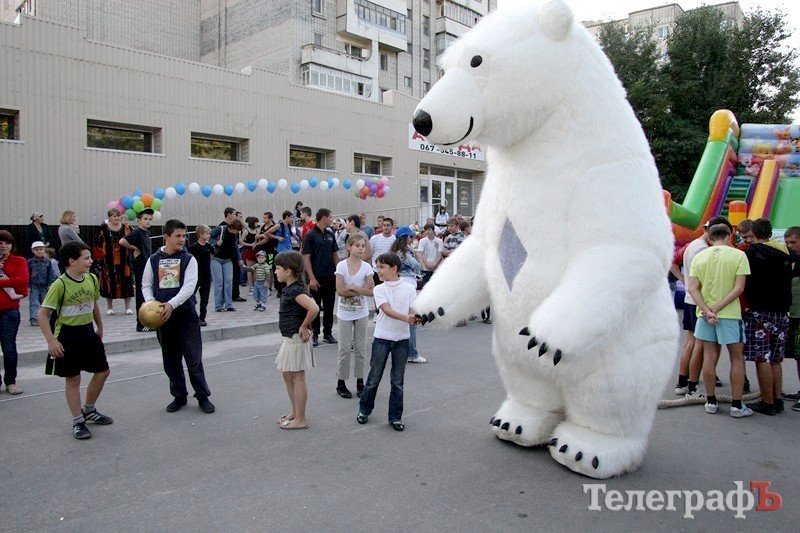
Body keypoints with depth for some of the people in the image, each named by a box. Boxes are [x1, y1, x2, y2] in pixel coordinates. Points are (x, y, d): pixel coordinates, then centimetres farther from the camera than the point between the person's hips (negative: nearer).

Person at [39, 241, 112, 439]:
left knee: (103, 371, 12)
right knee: (73, 379, 4)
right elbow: (43, 314, -18)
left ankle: (89, 410, 33)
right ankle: (78, 422, 17)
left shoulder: (92, 279, 0)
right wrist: (51, 341, -22)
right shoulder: (60, 284, -19)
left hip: (88, 332, 7)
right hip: (68, 335, -6)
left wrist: (100, 328, 20)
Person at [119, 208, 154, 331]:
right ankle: (141, 325, 3)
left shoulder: (146, 232, 11)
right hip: (140, 267, -9)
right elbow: (122, 241, -28)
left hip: (147, 266, 9)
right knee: (141, 295, -3)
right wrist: (135, 248, -17)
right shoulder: (137, 232, -14)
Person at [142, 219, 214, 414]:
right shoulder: (153, 260, 4)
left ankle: (203, 396, 11)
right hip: (163, 316, 3)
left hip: (186, 314, -3)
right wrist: (150, 301, -11)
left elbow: (189, 286, -13)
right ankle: (179, 396, 26)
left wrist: (171, 304, -24)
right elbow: (146, 284, 9)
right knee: (170, 360, 12)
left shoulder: (188, 259, -3)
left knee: (194, 358, -1)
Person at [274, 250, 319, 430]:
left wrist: (304, 326, -20)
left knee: (297, 378, 0)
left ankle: (300, 420, 10)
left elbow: (314, 308, -34)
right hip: (290, 339, 10)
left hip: (296, 339, -10)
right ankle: (295, 412, 33)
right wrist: (305, 325, 9)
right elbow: (307, 309, 20)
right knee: (288, 376, 19)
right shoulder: (290, 289, 8)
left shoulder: (295, 290, -21)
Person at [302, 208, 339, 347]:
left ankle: (328, 333, 20)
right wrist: (311, 278, -17)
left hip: (330, 276, 5)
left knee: (329, 307, 10)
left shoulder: (330, 235, 9)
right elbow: (306, 257, -12)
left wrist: (338, 272, 7)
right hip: (317, 278, -5)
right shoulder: (310, 235, -9)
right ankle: (315, 335, 15)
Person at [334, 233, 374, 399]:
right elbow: (340, 291, -16)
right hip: (345, 312, -2)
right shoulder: (342, 265, -9)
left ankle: (360, 383, 21)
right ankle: (341, 383, 18)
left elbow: (371, 291, -12)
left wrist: (352, 288, -18)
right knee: (344, 349, 5)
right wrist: (361, 290, -14)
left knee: (360, 349, 9)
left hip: (361, 312, 2)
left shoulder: (366, 267, -4)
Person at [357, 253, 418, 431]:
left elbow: (413, 311, -8)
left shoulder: (409, 289, -1)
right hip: (382, 338, 0)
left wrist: (416, 317, -33)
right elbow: (387, 310, -18)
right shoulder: (379, 289, -3)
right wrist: (405, 318, -35)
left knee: (397, 381, 8)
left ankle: (395, 416, 20)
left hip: (402, 339, 0)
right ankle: (364, 410, 30)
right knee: (374, 378, 10)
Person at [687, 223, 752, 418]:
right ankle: (737, 405, 11)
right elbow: (739, 288, -13)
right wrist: (717, 308, -13)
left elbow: (693, 288, -5)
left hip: (704, 313, 3)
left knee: (710, 357, 9)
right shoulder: (738, 255, -5)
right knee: (737, 358, 9)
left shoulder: (699, 257, 3)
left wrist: (707, 310, -12)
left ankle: (711, 402, 16)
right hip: (730, 314, -3)